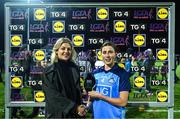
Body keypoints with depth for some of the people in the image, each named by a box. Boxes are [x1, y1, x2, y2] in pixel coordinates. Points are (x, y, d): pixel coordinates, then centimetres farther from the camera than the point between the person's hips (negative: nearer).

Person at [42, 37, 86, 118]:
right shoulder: (49, 71, -7)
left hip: (74, 113, 4)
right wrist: (75, 107, -17)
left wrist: (79, 109, -7)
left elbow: (78, 92, 9)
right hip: (57, 113, -4)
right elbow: (54, 95, -13)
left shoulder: (74, 69, 6)